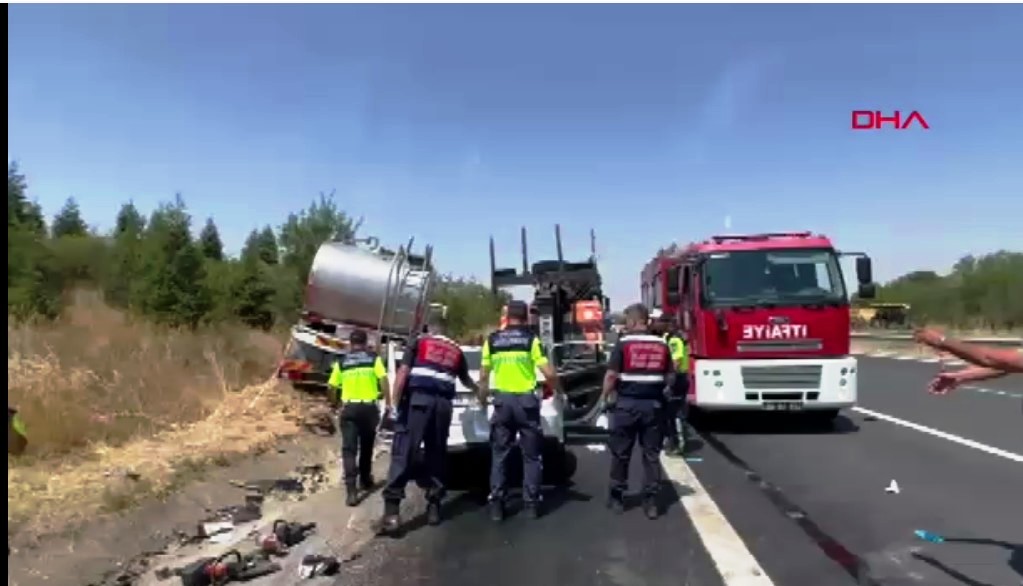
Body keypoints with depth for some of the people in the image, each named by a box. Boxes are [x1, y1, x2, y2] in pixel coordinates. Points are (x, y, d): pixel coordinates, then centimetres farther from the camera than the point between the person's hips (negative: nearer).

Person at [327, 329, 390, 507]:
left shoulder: (341, 362, 8)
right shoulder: (374, 359, 4)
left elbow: (333, 387, 7)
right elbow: (383, 381, -7)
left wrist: (336, 403, 25)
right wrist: (388, 404, -2)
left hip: (349, 408, 0)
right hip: (369, 407, 0)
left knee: (349, 449, -2)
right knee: (366, 446, 19)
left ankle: (351, 491, -14)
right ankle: (365, 480, 35)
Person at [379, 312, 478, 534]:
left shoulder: (418, 342, 13)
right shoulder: (456, 350, 24)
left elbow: (403, 372, -1)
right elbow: (466, 379, 41)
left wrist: (395, 402, -5)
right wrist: (478, 391, 61)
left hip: (418, 399, -3)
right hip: (443, 403, 3)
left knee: (404, 452, -7)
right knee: (436, 455, 15)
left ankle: (392, 510, -15)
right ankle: (434, 506, 15)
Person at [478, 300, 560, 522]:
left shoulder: (492, 340, 4)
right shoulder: (531, 339, -4)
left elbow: (483, 376, 7)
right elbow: (549, 374, -10)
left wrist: (482, 399, 23)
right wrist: (557, 387, 11)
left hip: (502, 400, 2)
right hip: (526, 400, -2)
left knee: (499, 454, 10)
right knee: (531, 455, 9)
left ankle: (496, 504, 9)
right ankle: (531, 502, 12)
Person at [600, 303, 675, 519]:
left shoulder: (624, 343, -8)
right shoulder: (662, 344, 4)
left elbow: (612, 375, -11)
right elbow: (671, 377, 9)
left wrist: (604, 396, 2)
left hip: (627, 404, -3)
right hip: (653, 404, 3)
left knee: (621, 454, 10)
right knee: (652, 454, 8)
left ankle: (617, 497, 20)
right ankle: (651, 502, 8)